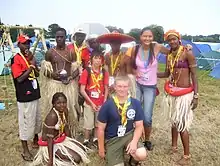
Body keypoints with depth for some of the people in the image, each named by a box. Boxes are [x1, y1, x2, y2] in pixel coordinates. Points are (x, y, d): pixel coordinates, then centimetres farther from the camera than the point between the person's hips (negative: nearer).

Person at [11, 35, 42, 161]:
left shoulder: (30, 57, 10)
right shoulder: (16, 59, -13)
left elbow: (37, 74, 9)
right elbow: (19, 78, -20)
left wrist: (33, 62, -5)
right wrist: (31, 66, -17)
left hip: (34, 94, 8)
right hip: (25, 97, -8)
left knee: (37, 119, 19)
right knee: (26, 123, 1)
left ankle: (36, 141, 39)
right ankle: (25, 150, 16)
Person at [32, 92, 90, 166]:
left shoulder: (65, 111, -7)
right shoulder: (52, 116, -30)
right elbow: (50, 139, -27)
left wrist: (71, 142, 12)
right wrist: (50, 160, -25)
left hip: (61, 139, 8)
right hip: (50, 144, -8)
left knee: (82, 150, 10)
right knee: (76, 158, -16)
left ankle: (58, 156, 15)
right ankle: (53, 158, 3)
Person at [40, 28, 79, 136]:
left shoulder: (71, 52, 4)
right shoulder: (50, 52, 3)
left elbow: (77, 70, 4)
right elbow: (45, 70, 5)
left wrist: (70, 78, -15)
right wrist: (52, 74, -16)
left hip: (69, 85, 0)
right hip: (54, 85, 0)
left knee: (69, 110, 2)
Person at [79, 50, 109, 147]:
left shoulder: (104, 72, 0)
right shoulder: (86, 71, -11)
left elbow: (106, 89, 6)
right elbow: (82, 90, -11)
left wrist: (104, 102, -3)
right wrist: (91, 103, -12)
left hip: (101, 103, 3)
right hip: (89, 103, -3)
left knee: (99, 123, 15)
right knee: (88, 123, 6)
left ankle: (95, 139, 33)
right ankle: (86, 141, 25)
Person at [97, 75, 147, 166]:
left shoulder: (136, 103, -8)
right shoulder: (107, 105, -13)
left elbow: (139, 126, -1)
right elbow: (101, 129, -5)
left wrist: (134, 141, -18)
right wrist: (101, 149, 1)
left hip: (129, 134, 1)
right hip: (112, 139, -1)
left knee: (142, 155, -23)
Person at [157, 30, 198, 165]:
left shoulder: (188, 53, -11)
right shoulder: (169, 55, 7)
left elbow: (194, 75, -11)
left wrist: (196, 95, -15)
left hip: (185, 93, -6)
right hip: (172, 92, 6)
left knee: (182, 124, -2)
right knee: (174, 121, 17)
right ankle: (174, 146, 34)